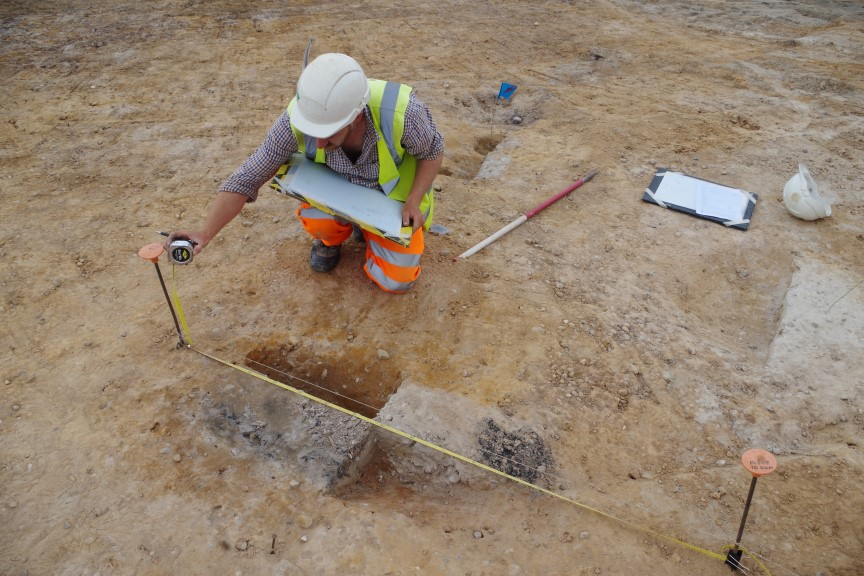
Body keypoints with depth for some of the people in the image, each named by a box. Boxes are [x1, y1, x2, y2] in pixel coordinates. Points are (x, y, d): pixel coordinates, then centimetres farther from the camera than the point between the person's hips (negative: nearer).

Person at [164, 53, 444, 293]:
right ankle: (332, 236, 6)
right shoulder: (297, 119, -33)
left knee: (396, 282, -11)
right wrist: (204, 233, -38)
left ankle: (369, 229, 20)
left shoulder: (401, 111, -38)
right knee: (316, 219, -34)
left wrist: (413, 202, -27)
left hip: (395, 196, 0)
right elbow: (246, 178, -26)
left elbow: (433, 151, -15)